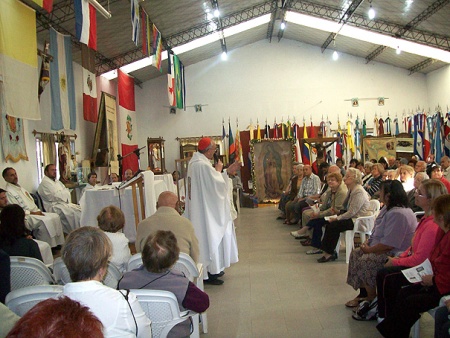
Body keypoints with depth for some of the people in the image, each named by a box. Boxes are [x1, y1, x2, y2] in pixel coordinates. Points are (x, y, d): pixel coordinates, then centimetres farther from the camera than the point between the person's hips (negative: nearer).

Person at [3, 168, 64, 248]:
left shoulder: (20, 188, 19)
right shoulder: (8, 192, -11)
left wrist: (38, 211, 4)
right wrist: (32, 213, -17)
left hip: (35, 212, 9)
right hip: (26, 217, -9)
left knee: (54, 216, -7)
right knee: (46, 221, -29)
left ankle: (58, 243, -6)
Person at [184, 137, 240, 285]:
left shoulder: (194, 162, 9)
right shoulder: (203, 165, -25)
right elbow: (217, 184, -23)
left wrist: (228, 171, 12)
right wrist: (218, 170, -6)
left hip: (198, 208, 10)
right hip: (206, 210, -10)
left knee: (208, 237, 18)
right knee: (210, 236, 1)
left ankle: (212, 268, 30)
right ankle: (208, 273, 11)